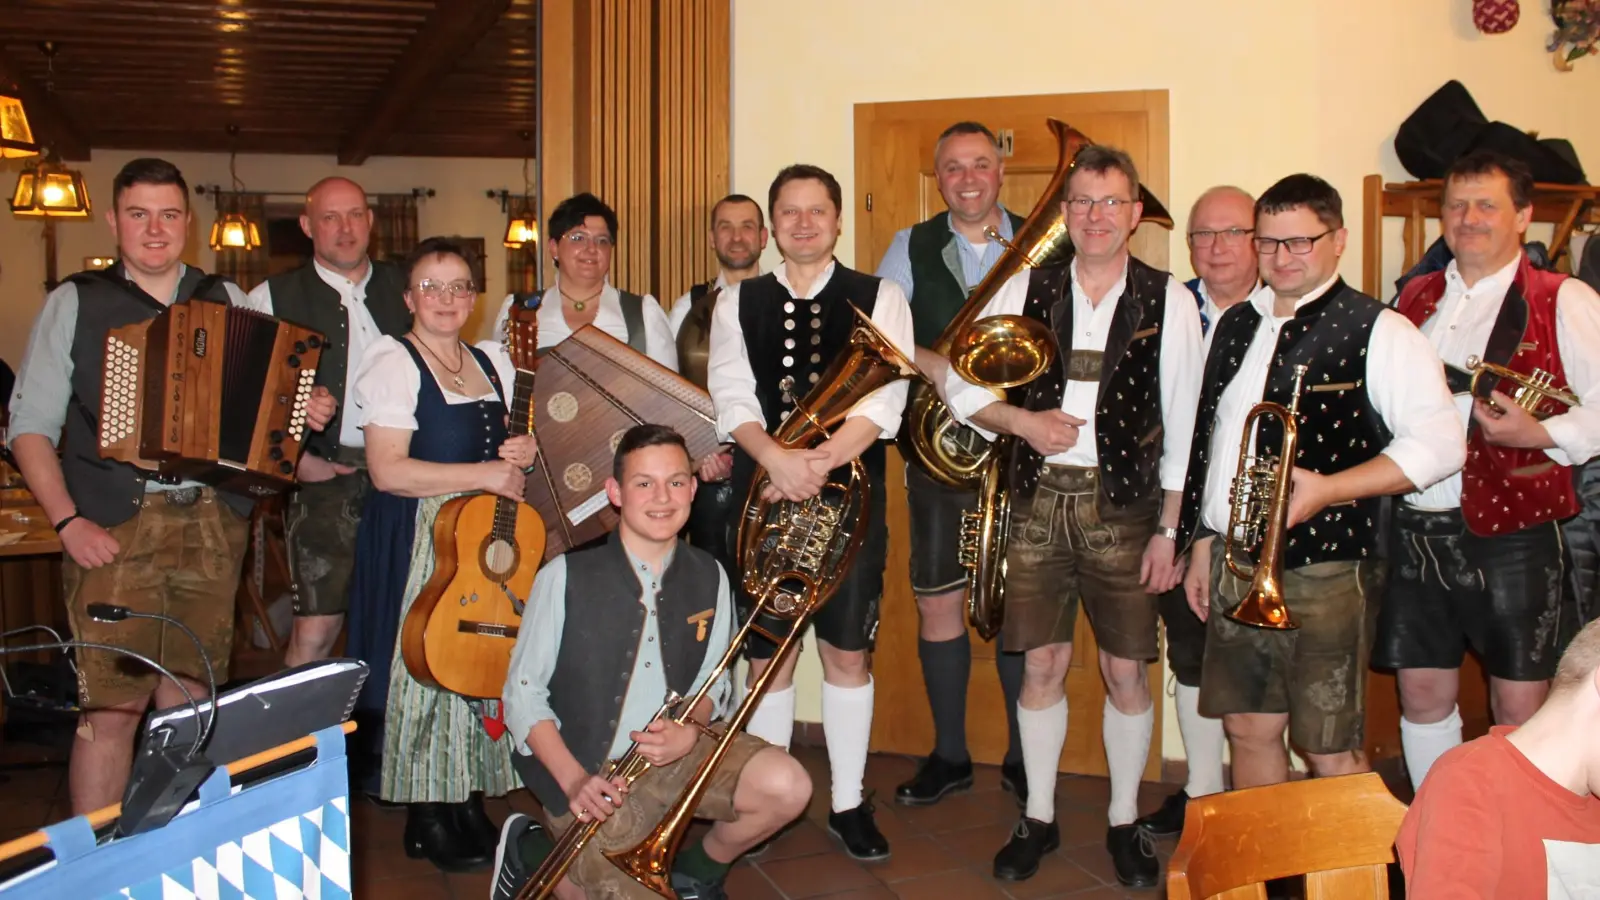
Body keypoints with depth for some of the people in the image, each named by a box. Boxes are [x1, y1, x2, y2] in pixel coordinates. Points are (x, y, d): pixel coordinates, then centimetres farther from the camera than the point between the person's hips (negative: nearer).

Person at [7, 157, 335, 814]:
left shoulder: (227, 300, 12)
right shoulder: (75, 303, 6)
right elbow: (31, 425, 3)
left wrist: (304, 412, -6)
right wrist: (67, 521, -8)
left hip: (212, 523, 3)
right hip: (112, 527, -2)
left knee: (187, 705, 9)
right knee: (112, 709, -5)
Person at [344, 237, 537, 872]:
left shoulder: (492, 364, 13)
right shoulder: (393, 363, -8)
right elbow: (387, 470, -17)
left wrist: (526, 451, 1)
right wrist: (484, 473, -19)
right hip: (418, 538, -6)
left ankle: (470, 803, 21)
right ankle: (426, 823, 11)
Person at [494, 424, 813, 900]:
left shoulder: (709, 578, -2)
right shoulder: (566, 576, -13)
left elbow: (714, 683, 8)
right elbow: (523, 692, -8)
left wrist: (690, 725, -15)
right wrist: (574, 779, -18)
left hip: (676, 752, 4)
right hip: (594, 776, -3)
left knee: (787, 786, -19)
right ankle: (530, 850, 13)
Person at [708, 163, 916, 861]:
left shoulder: (879, 299, 3)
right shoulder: (737, 303, 7)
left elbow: (885, 399, -9)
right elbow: (731, 396, -5)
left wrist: (819, 463, -22)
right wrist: (780, 459, -23)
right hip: (763, 495, 1)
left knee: (848, 651, 5)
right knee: (768, 654, 6)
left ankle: (848, 803, 19)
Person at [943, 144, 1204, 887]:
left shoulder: (1167, 300, -1)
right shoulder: (1026, 289, 4)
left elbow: (1183, 424, -1)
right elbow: (963, 387, 7)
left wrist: (1169, 529, -4)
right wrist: (1023, 422, -11)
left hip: (1123, 507, -1)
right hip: (1039, 502, 1)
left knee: (1126, 673, 5)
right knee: (1042, 666, 9)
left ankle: (1124, 823, 25)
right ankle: (1037, 818, 26)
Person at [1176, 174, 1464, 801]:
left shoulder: (1377, 331, -5)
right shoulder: (1234, 326, 14)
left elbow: (1440, 442, -13)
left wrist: (1326, 490, -20)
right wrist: (1202, 545, 17)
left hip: (1327, 570, -5)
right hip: (1235, 564, 6)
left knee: (1330, 749, 2)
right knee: (1248, 729, 13)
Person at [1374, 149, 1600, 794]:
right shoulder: (1416, 298, 13)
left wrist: (1539, 434, -21)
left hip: (1510, 529, -4)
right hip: (1416, 528, 4)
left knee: (1520, 706, 2)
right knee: (1423, 694, 11)